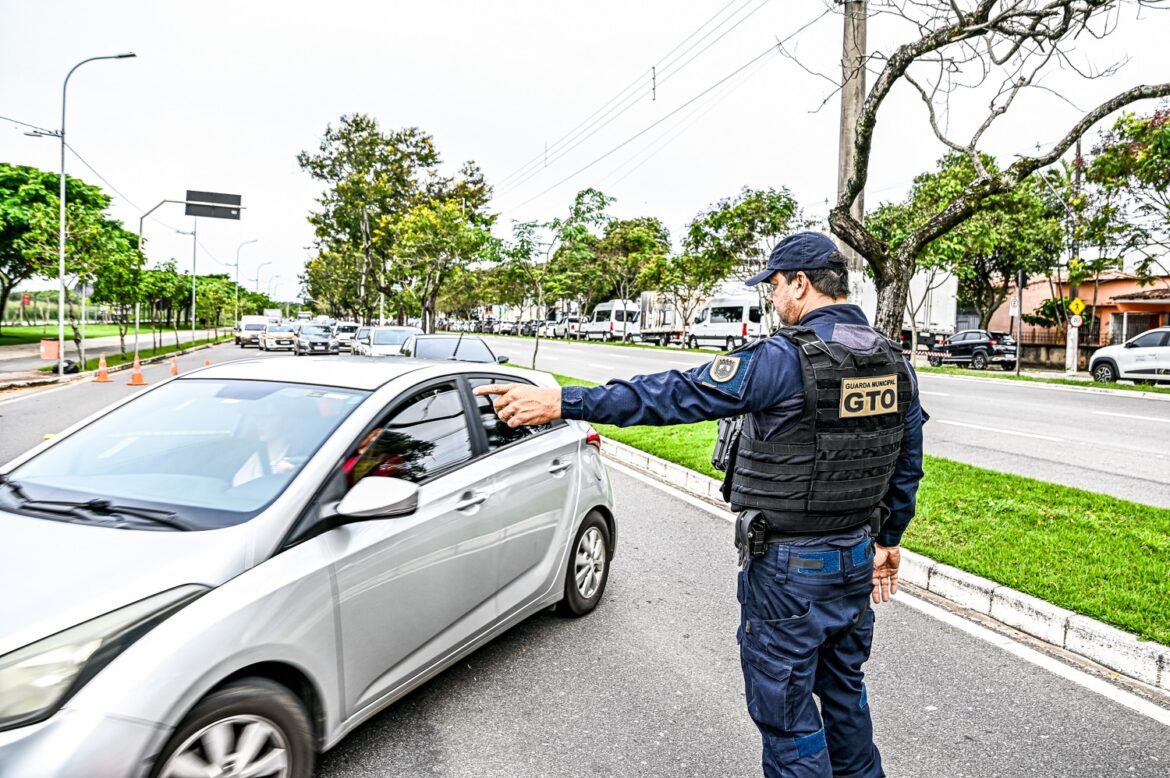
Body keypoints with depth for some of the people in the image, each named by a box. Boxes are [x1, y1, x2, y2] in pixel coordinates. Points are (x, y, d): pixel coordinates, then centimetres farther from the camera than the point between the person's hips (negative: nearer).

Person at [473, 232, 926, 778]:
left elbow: (675, 396, -25)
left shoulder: (784, 358, -22)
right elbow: (908, 467, 11)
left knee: (786, 711, 10)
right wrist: (887, 540, 24)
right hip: (858, 558, 8)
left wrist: (562, 402, -22)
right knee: (844, 690, 27)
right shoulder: (895, 363, 3)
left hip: (789, 569, -8)